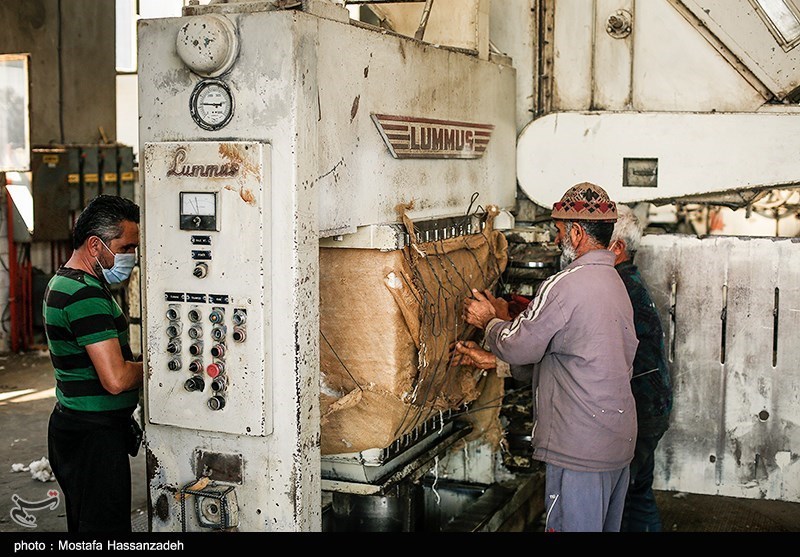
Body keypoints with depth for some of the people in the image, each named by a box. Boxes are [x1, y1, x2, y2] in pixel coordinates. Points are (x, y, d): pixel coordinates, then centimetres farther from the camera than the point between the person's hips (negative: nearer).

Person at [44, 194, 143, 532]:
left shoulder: (62, 282, 14)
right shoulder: (87, 295, -21)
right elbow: (116, 379, -27)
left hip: (70, 425, 11)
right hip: (94, 434, -11)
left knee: (83, 526, 19)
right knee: (107, 528, -4)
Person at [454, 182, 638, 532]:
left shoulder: (565, 286, -19)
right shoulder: (613, 283, 13)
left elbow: (517, 346, -12)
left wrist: (491, 321, 8)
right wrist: (493, 361, 16)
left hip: (580, 449, -10)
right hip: (619, 441, 10)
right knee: (606, 527, 19)